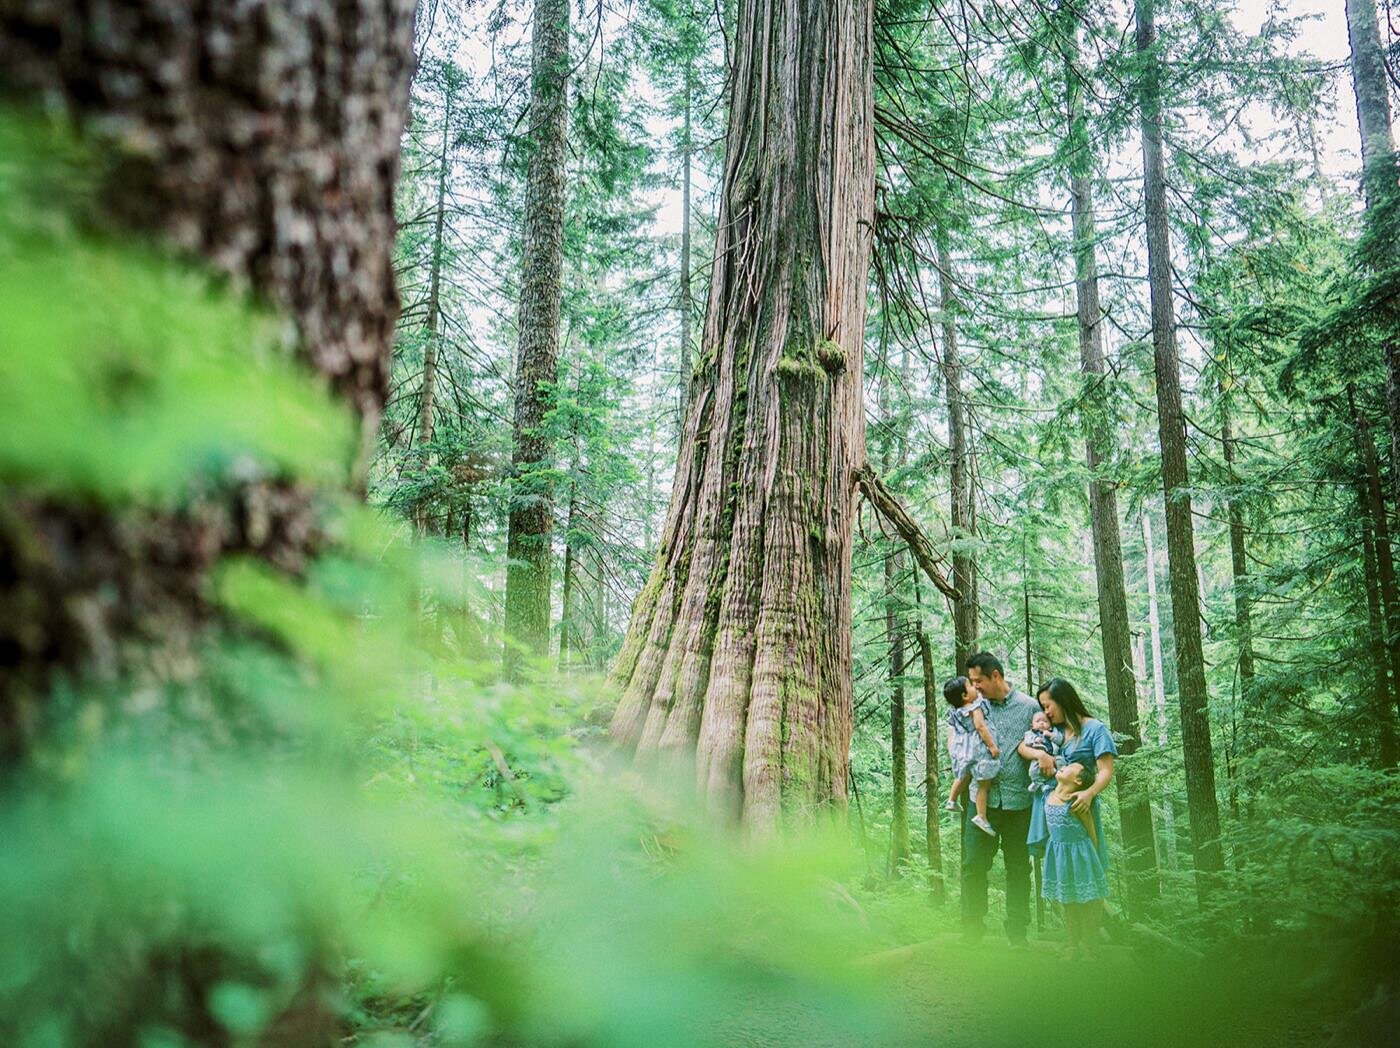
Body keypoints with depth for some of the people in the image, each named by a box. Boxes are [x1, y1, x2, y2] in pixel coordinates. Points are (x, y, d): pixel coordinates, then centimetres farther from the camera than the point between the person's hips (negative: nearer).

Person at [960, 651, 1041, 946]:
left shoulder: (1030, 707, 1)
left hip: (1018, 800, -1)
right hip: (984, 799, 1)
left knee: (1018, 869, 8)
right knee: (973, 866, -2)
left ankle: (1018, 935, 18)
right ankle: (971, 932, 7)